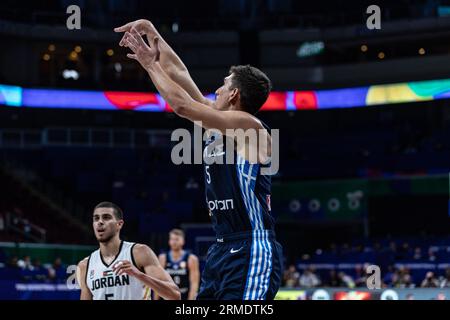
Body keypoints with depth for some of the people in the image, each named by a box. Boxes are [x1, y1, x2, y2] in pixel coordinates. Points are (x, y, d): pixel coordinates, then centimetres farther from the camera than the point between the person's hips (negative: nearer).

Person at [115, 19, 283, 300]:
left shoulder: (250, 126, -11)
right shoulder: (217, 124, 14)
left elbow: (182, 105, -16)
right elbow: (179, 74, 18)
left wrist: (151, 65, -5)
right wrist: (151, 31, 18)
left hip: (252, 251, -9)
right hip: (222, 248, 9)